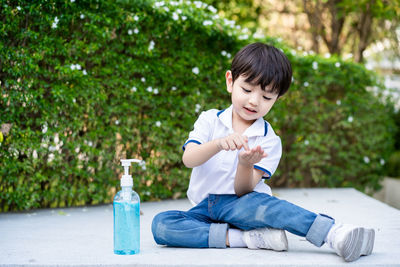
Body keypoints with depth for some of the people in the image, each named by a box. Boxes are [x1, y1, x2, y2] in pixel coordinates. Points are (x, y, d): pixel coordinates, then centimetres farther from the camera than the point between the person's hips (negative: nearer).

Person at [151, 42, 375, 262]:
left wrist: (246, 164, -31)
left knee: (257, 204, -38)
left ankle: (336, 235, -44)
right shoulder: (210, 120, 5)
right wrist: (219, 144, -32)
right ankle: (245, 238, -32)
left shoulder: (270, 141, 0)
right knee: (161, 224, -28)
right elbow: (188, 159, -13)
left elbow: (244, 190, -9)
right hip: (204, 209, 2)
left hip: (238, 205, -2)